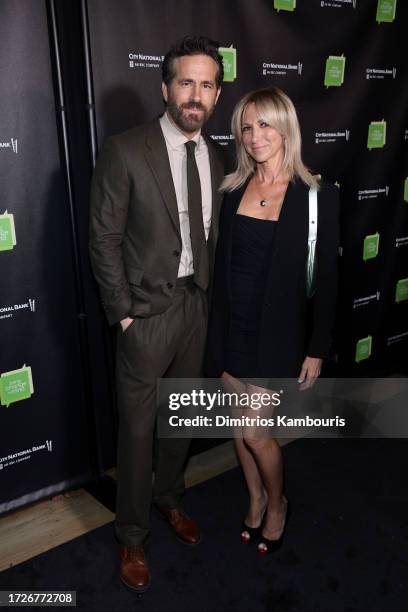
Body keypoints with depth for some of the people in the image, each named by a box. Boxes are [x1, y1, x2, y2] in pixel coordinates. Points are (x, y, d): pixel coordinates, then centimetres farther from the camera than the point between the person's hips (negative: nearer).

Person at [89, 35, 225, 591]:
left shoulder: (217, 158, 4)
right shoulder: (125, 151, -12)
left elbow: (213, 235, 11)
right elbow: (104, 240, -11)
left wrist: (210, 294, 5)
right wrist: (123, 312, -12)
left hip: (198, 303, 5)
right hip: (148, 310, -5)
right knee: (138, 426, 7)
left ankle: (169, 498, 46)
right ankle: (132, 535, 30)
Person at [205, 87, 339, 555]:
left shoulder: (318, 195, -9)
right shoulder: (233, 190, 2)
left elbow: (326, 279, -7)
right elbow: (222, 264, 7)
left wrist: (317, 349, -7)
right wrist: (215, 330, 7)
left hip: (276, 331, -4)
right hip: (230, 325, 4)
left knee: (255, 432, 1)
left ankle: (276, 503, 33)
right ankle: (255, 499, 42)